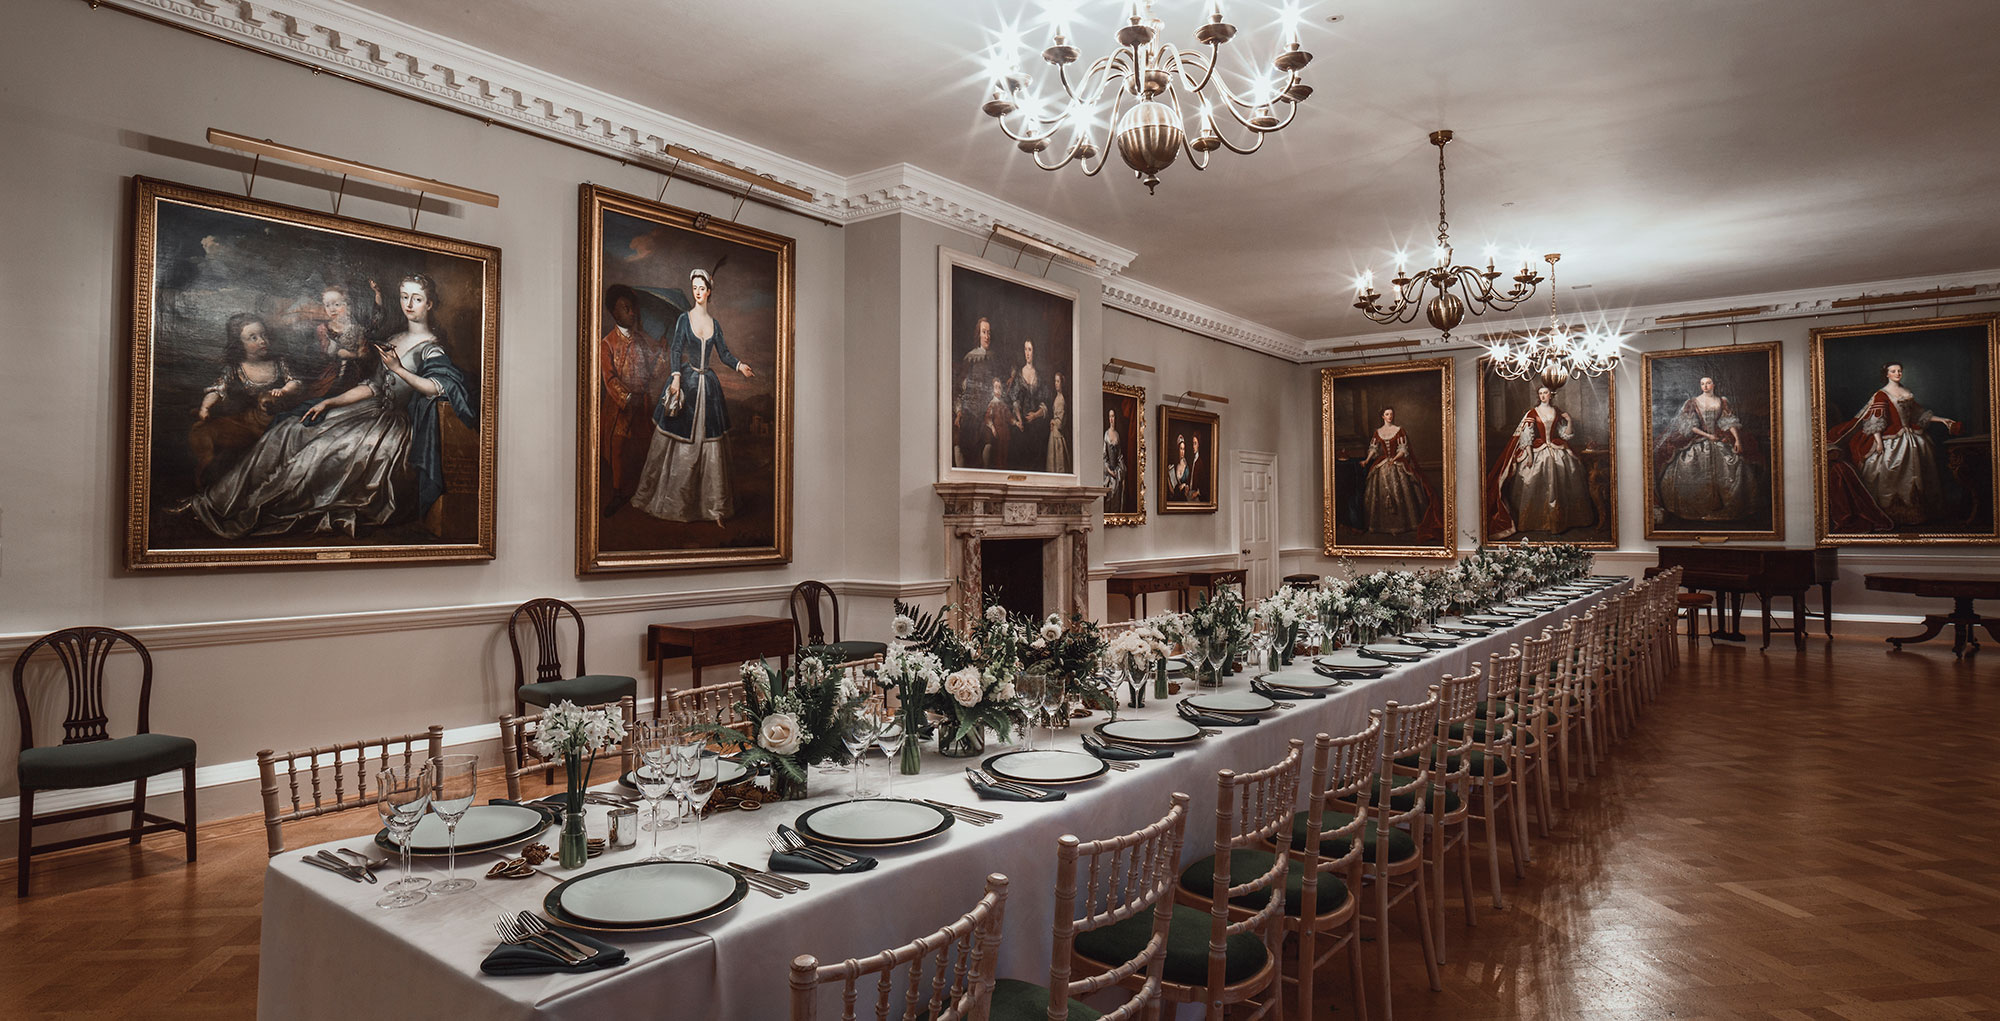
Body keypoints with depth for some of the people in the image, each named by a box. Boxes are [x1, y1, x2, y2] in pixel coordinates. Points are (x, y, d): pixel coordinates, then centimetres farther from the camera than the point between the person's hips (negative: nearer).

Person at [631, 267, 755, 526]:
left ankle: (715, 507, 6)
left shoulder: (715, 323, 10)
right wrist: (676, 376, -21)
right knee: (678, 442, 1)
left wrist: (740, 366, -7)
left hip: (708, 385, 3)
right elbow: (675, 350, -7)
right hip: (686, 382, -3)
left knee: (710, 445, 2)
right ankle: (673, 502, 13)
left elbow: (723, 353, 12)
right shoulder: (684, 319, 1)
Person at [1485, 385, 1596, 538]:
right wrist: (1529, 454, -12)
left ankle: (1561, 519, 12)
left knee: (1561, 485, 2)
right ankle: (1536, 521, 2)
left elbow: (1566, 434, 12)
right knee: (1536, 486, -5)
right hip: (1537, 451, -3)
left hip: (1557, 451, 3)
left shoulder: (1558, 412, 10)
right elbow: (1525, 435, -4)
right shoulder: (1532, 413, 0)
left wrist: (1569, 421, -2)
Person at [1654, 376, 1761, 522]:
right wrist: (1708, 436, -8)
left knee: (1736, 466, -10)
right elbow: (1689, 425, -1)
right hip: (1697, 441, -2)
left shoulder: (1722, 402, 11)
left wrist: (1738, 440, -4)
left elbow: (1730, 422, 5)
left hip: (1719, 441, 3)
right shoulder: (1693, 402, 3)